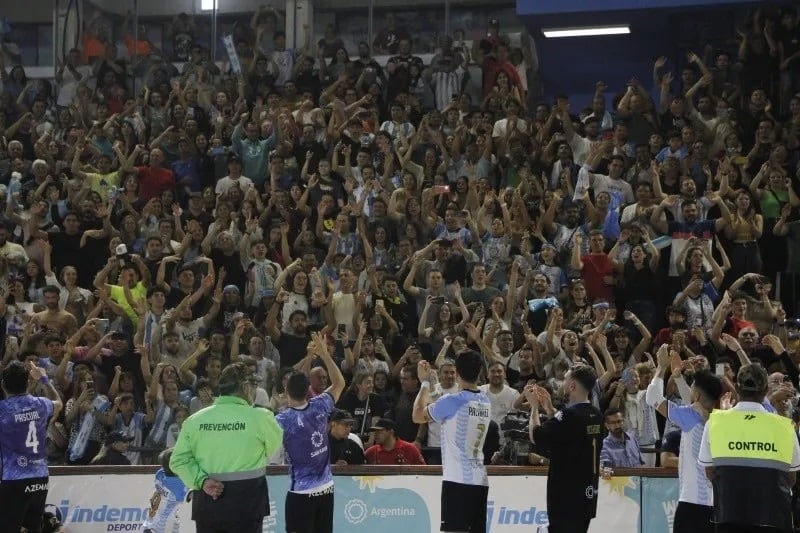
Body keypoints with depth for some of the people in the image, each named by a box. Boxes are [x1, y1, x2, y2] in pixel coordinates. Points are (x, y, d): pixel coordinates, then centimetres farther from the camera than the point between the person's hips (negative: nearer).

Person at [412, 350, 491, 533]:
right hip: (480, 480, 7)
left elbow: (418, 416, 2)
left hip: (458, 479, -7)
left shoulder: (452, 401, -12)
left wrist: (425, 382, 12)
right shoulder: (485, 401, 11)